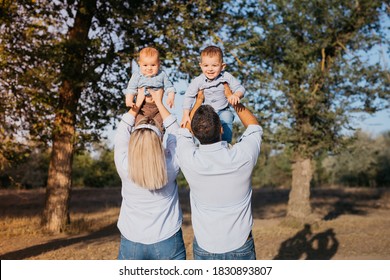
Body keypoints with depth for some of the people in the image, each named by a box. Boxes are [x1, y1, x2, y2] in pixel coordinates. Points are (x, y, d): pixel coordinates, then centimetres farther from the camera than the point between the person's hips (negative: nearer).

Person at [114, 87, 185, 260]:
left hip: (131, 244, 0)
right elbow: (174, 132, 1)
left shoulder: (125, 168, -16)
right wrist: (159, 102, 8)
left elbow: (122, 133, 1)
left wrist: (138, 103, 9)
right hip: (168, 243, 0)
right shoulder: (170, 167, -16)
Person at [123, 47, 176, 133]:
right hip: (142, 107, -1)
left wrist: (171, 97, -20)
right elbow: (131, 89, -5)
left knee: (158, 127, 7)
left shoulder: (162, 75, -2)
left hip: (157, 107, 1)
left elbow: (169, 88, -1)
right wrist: (129, 100, -23)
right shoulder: (137, 76, -3)